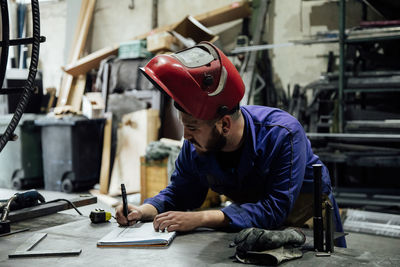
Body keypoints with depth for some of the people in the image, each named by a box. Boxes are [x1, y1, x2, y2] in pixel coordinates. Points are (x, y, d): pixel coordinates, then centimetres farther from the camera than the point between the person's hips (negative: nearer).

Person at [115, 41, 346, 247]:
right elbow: (179, 193, 1)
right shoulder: (195, 144, -15)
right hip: (254, 227, 4)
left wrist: (201, 218, -44)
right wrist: (144, 211, -21)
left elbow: (276, 208, -38)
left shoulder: (283, 134, -32)